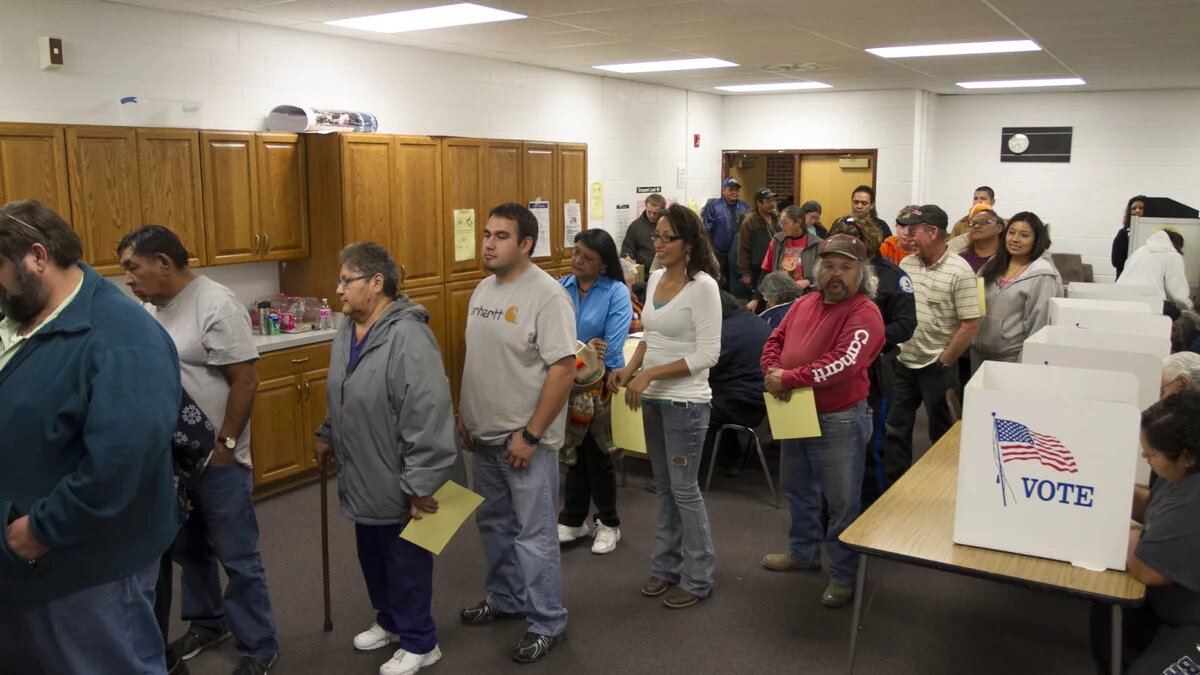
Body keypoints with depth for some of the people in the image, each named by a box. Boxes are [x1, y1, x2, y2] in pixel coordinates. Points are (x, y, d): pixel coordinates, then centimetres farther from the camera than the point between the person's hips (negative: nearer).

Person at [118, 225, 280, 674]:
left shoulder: (216, 306, -18)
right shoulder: (150, 308, 8)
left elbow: (245, 381, -19)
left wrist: (225, 444, -17)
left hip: (215, 459, -8)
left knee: (237, 558, 3)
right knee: (188, 549, 21)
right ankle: (208, 624, 41)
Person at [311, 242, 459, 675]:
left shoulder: (407, 337, -26)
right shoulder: (347, 330, 4)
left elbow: (428, 417, -28)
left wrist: (420, 485, -26)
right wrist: (328, 436, 26)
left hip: (396, 484, -8)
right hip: (361, 479, 9)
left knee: (405, 561, 7)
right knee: (372, 556, 23)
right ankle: (389, 621, 44)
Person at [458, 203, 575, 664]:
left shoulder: (546, 295, -19)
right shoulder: (483, 289, 7)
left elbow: (563, 369, -22)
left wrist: (530, 435, -21)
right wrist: (463, 415, 16)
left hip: (525, 439, -8)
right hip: (485, 435, 8)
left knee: (533, 534, 2)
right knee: (494, 524, 20)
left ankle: (548, 623, 17)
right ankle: (505, 599, 39)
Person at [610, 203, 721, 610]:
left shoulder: (702, 286, -17)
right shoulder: (656, 278, 6)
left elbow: (708, 354, -19)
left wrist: (649, 374, -21)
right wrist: (630, 369, 1)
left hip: (685, 402, -7)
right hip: (653, 399, 7)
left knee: (684, 489, 3)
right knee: (664, 487, 17)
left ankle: (697, 578, 19)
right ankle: (666, 566, 32)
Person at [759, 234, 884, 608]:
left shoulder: (864, 314, -15)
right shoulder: (804, 304, 9)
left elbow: (841, 364, -26)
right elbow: (774, 342, 9)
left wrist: (788, 379, -24)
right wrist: (774, 373, -13)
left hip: (839, 420, -7)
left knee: (841, 501, 3)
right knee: (798, 490, 22)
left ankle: (844, 575, 18)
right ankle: (803, 551, 42)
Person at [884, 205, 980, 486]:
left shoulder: (959, 271, -14)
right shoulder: (905, 264, 4)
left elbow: (970, 325, -15)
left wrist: (944, 363, -11)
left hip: (936, 367, -5)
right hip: (903, 363, 5)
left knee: (941, 433, 11)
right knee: (895, 428, 12)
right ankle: (894, 486, 25)